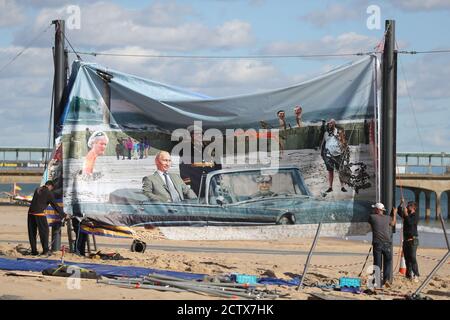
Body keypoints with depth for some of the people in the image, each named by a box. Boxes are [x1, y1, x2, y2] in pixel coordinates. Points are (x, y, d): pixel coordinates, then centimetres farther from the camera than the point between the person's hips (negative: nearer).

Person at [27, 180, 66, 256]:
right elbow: (55, 205, 1)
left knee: (32, 232, 11)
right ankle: (45, 250, 1)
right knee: (44, 231, 4)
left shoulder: (37, 190, 16)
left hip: (31, 213, 6)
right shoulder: (49, 193, -2)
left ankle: (33, 250, 13)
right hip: (39, 213, -6)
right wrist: (64, 215, 9)